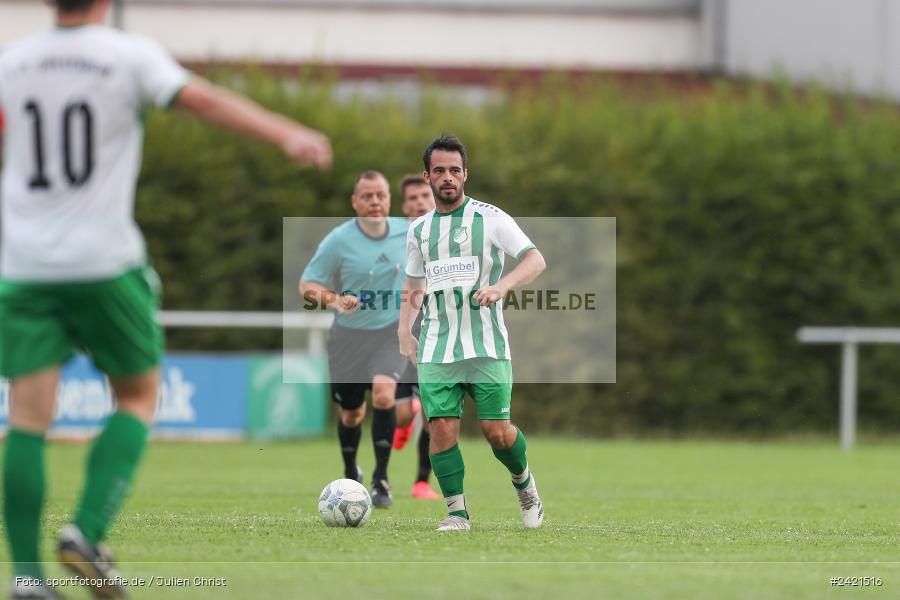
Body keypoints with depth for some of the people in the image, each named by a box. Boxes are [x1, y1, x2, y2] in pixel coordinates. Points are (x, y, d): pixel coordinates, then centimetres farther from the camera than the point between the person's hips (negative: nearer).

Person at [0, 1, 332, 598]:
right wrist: (288, 134, -27)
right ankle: (88, 533, -6)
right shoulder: (129, 56, -4)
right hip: (104, 262, -3)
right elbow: (205, 100, -18)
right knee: (139, 397, 13)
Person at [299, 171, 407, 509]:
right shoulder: (338, 240, -12)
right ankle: (350, 475, 41)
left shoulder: (407, 232, -3)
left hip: (391, 332, 0)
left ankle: (381, 478, -16)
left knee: (384, 395, -25)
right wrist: (335, 299, -27)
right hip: (350, 335, 0)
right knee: (351, 414, 12)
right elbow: (307, 285, -9)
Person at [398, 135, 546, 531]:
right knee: (442, 428, -10)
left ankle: (524, 484, 22)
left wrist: (502, 286, -23)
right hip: (436, 348, 3)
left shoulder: (490, 219, 0)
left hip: (487, 346, -3)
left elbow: (535, 260, -5)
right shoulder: (419, 230, 13)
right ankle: (457, 512, -2)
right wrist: (404, 329, 8)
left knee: (497, 431, -7)